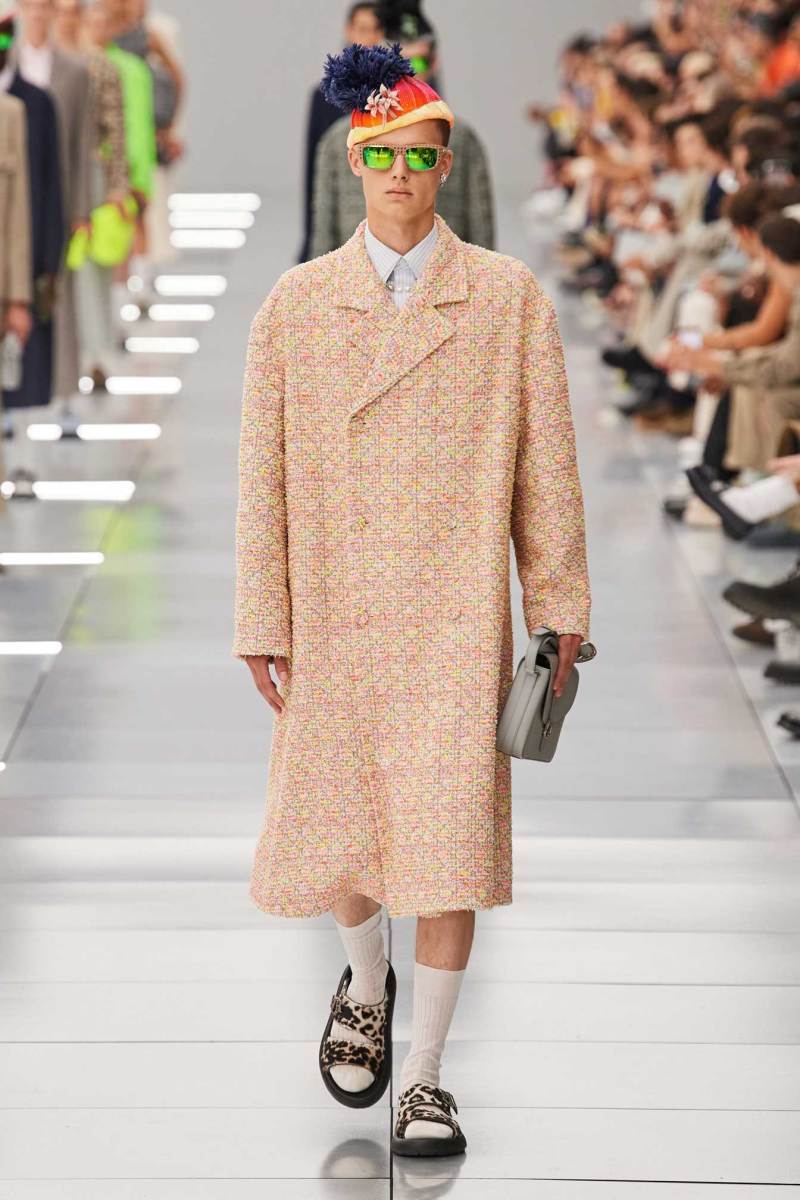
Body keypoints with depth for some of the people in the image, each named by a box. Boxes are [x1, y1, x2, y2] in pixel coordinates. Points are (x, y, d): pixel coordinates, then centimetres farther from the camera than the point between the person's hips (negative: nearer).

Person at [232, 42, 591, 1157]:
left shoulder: (510, 296, 2)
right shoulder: (295, 302, 4)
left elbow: (545, 465, 4)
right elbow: (262, 474, 4)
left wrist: (561, 607, 3)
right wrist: (262, 625, 1)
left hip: (457, 616, -1)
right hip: (334, 615, 2)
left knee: (451, 842, -6)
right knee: (333, 831, 10)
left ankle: (425, 1076, 8)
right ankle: (366, 985, 42)